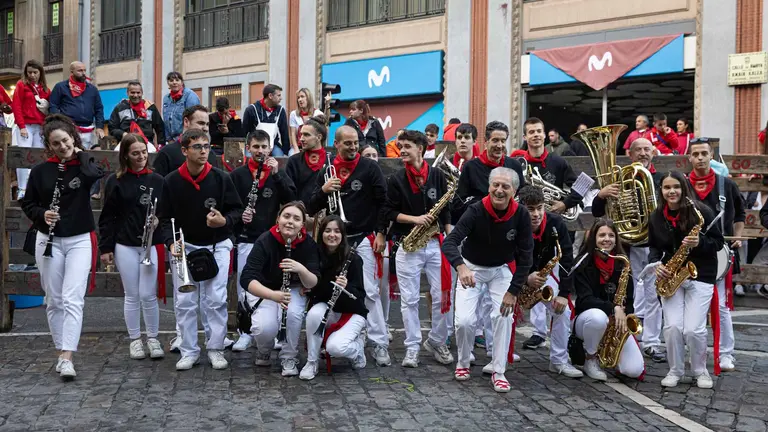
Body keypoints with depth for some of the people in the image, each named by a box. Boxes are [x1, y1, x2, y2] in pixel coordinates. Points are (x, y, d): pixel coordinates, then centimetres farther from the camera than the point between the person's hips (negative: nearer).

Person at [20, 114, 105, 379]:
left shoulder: (84, 165, -1)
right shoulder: (41, 171, 1)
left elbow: (97, 176, -25)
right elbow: (27, 203, 9)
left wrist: (81, 154, -9)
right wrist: (42, 215, -11)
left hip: (80, 241, -2)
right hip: (49, 241, 2)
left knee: (73, 300, -11)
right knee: (54, 301, 9)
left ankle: (66, 358, -15)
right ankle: (60, 351, 21)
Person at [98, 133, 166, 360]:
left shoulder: (157, 180, 2)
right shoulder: (116, 181, 0)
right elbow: (108, 216, 1)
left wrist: (160, 218, -11)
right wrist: (105, 247, -2)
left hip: (152, 245, 0)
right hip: (125, 246, 0)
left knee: (148, 295, -1)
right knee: (132, 295, 7)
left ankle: (153, 338, 15)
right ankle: (135, 340, 20)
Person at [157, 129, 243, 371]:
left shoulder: (221, 178, -7)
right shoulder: (171, 181, -7)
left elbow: (236, 208, 1)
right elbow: (165, 217, -1)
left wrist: (224, 221, -20)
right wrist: (171, 242, -15)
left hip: (217, 246, -1)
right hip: (184, 247, 1)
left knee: (216, 300, -2)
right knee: (185, 302, 3)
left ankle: (216, 349, 12)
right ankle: (189, 351, 15)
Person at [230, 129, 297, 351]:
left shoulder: (279, 173, 7)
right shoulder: (238, 174, 4)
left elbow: (291, 199, -5)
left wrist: (276, 174, -13)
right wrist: (238, 215, -14)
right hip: (246, 239, -1)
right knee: (245, 287, 3)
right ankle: (245, 333, 14)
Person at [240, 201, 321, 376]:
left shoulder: (308, 244, -18)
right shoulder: (265, 241, -25)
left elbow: (312, 283, -20)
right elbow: (246, 279, -33)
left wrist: (301, 269, -43)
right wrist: (273, 295, -50)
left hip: (293, 290, 2)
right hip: (263, 290, -2)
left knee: (293, 313, -31)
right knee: (265, 327, -27)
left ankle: (289, 358, -7)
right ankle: (263, 352, 8)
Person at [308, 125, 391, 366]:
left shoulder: (369, 168, -1)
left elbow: (383, 201, -1)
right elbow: (311, 209, 10)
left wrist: (381, 233, -8)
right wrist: (323, 190, -9)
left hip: (364, 239, -3)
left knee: (370, 292, -6)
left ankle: (380, 344, -1)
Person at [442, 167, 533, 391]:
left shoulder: (521, 215, -18)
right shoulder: (476, 211, -25)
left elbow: (525, 256, -13)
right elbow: (449, 242, -35)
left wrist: (513, 290, -19)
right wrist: (460, 267, -54)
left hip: (502, 270, 2)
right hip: (471, 269, -1)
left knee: (504, 315, -18)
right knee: (464, 320, -13)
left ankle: (498, 371, -3)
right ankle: (463, 363, 15)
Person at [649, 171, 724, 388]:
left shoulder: (702, 212, -9)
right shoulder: (657, 217, 4)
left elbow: (718, 242, -3)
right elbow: (654, 247, 14)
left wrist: (699, 242, -23)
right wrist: (657, 264, -6)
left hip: (701, 276, -3)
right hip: (671, 276, 3)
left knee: (693, 329, -11)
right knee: (672, 327, -10)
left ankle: (700, 371, 14)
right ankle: (675, 370, 11)